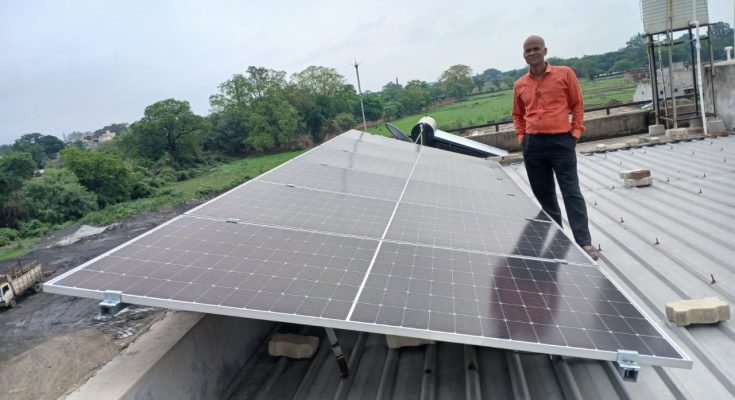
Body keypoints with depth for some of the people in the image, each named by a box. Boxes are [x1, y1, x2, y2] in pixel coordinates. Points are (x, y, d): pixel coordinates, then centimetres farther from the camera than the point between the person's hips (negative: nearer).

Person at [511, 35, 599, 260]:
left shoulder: (564, 74, 1)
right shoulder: (519, 85, 9)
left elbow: (577, 104, 5)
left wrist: (575, 132, -3)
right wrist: (522, 137, 9)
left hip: (561, 141, -3)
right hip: (532, 145, 4)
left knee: (571, 192, -5)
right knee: (543, 195, 9)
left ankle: (584, 243, -1)